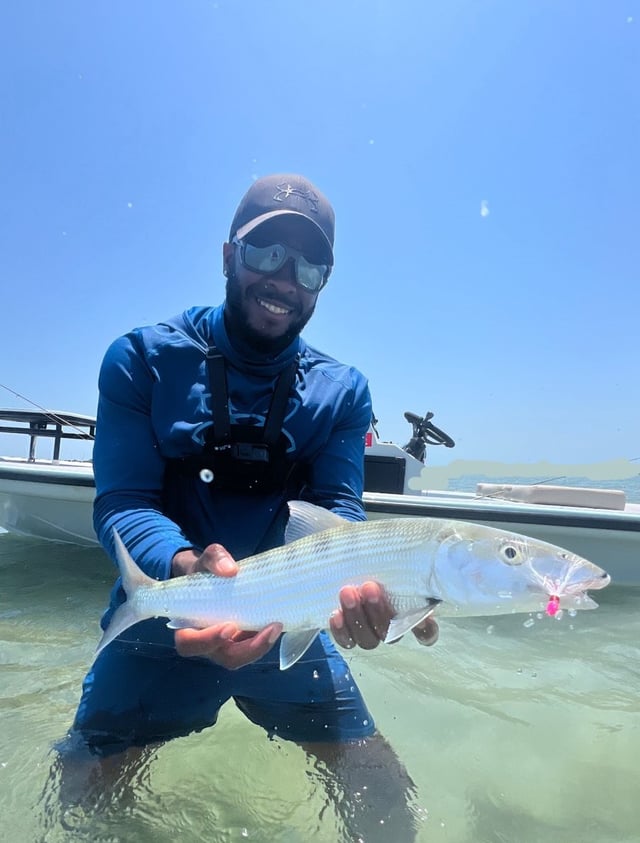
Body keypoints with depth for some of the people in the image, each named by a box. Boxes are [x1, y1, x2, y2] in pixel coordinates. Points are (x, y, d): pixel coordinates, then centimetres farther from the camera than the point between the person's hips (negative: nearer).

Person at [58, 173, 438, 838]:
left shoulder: (342, 391, -1)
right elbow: (121, 504, -14)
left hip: (291, 626, 2)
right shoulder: (144, 359, -7)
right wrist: (188, 567, -35)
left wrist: (351, 581, -33)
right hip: (161, 625, 0)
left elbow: (336, 509, -9)